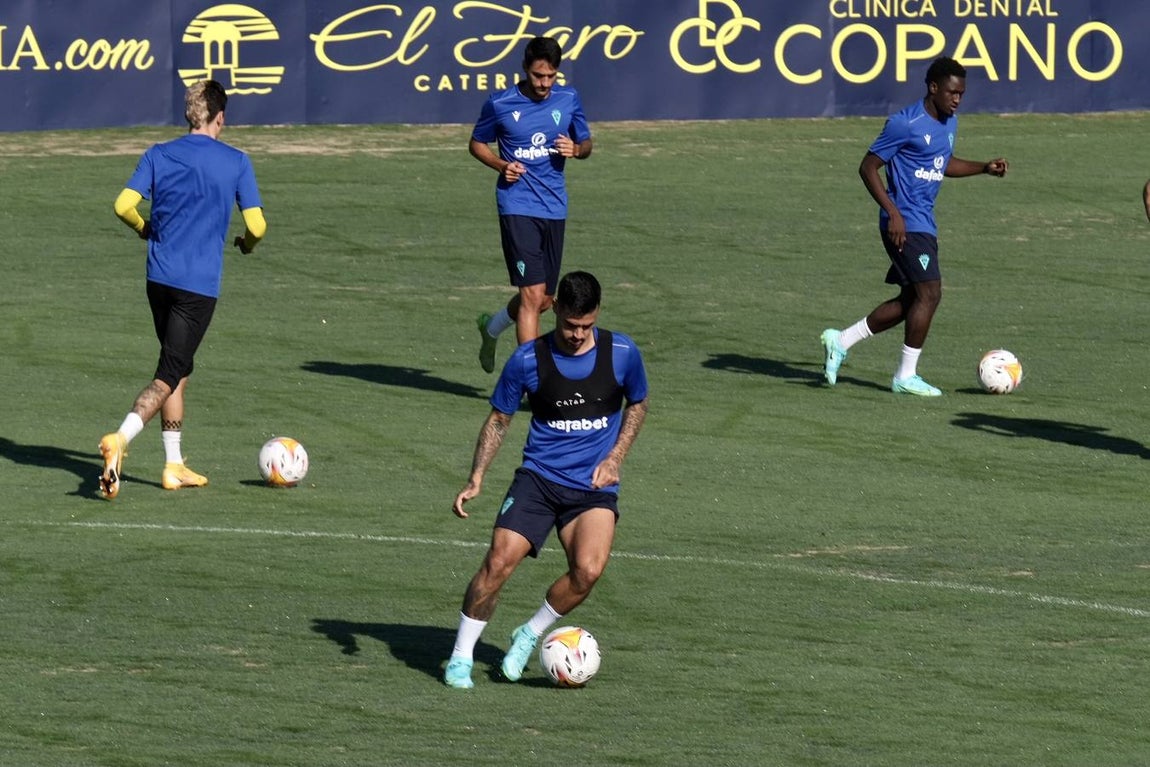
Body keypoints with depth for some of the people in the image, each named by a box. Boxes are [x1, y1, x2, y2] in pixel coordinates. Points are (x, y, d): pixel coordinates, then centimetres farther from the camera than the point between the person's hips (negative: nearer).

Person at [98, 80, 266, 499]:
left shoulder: (158, 156, 4)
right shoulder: (236, 162, -4)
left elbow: (124, 205, -5)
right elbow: (257, 225, -6)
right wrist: (247, 243, 17)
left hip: (159, 277, 4)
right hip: (200, 285, -4)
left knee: (178, 370, 19)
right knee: (169, 376, -5)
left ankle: (174, 465, 21)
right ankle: (121, 438, -28)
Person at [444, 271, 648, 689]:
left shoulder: (622, 353, -3)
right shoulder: (528, 359, -6)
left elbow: (637, 404, 15)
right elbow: (499, 419, 6)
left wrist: (614, 458, 1)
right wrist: (476, 479, -4)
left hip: (594, 487, 0)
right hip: (539, 478, 0)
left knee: (588, 570, -23)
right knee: (498, 561, -18)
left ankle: (529, 636, 3)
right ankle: (461, 657, -1)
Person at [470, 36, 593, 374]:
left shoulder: (568, 99, 4)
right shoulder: (499, 104, -5)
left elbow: (586, 143, 15)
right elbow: (477, 143, 9)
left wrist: (576, 149, -9)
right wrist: (501, 165, -11)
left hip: (554, 209, 5)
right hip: (517, 206, -5)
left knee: (543, 300, 13)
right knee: (533, 295, -16)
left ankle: (492, 327, 43)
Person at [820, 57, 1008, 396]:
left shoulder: (950, 123, 11)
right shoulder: (905, 124, -15)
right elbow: (868, 167, -13)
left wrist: (984, 168, 12)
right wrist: (893, 212, -21)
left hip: (924, 224, 9)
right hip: (906, 224, -9)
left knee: (911, 300, 12)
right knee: (929, 293, -12)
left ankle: (840, 341, 21)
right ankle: (906, 377, -4)